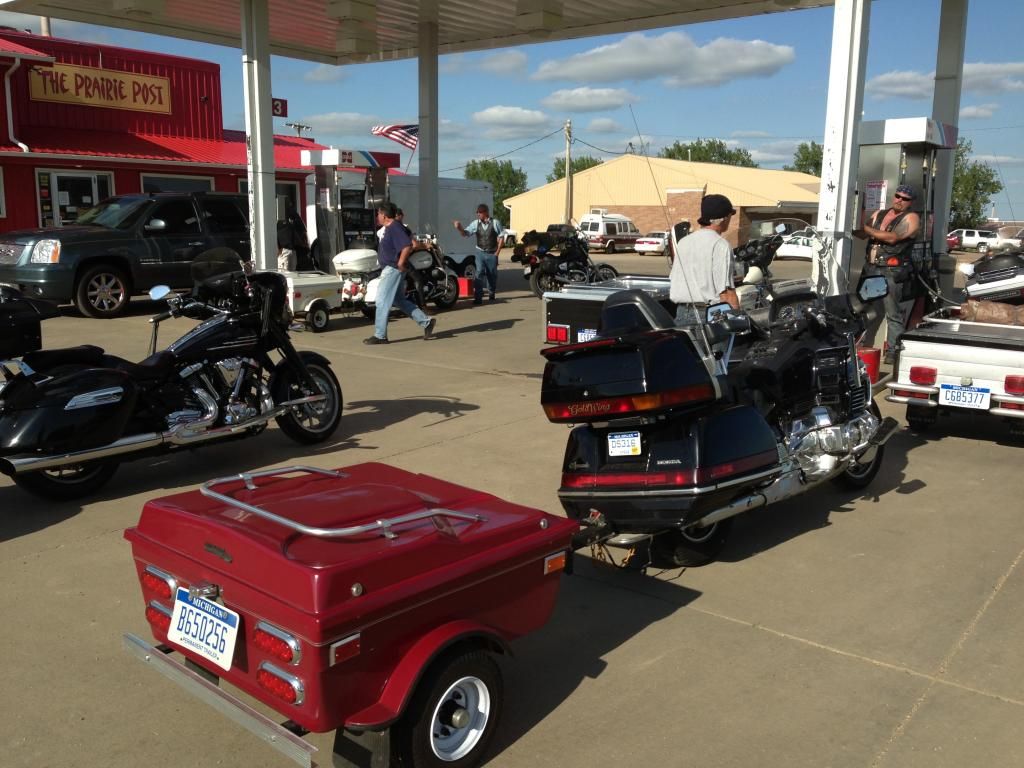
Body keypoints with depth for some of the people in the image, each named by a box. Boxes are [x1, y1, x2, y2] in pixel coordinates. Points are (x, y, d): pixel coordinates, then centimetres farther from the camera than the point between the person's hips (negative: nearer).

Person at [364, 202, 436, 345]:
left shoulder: (395, 228, -17)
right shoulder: (389, 228, 14)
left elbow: (407, 246, -28)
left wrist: (400, 263, -22)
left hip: (392, 269, -11)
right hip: (389, 269, 11)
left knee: (382, 301, -7)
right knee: (399, 300, 15)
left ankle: (380, 336, -1)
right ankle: (426, 321, 18)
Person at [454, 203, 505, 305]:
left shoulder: (495, 223, -4)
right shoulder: (476, 223, 1)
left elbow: (501, 237, 0)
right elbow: (465, 233, -1)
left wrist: (497, 252, -2)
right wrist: (459, 228, -21)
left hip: (492, 254, -1)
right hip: (480, 253, 1)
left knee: (492, 274, 10)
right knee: (479, 273, -12)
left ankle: (492, 293, 32)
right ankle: (478, 296, -13)